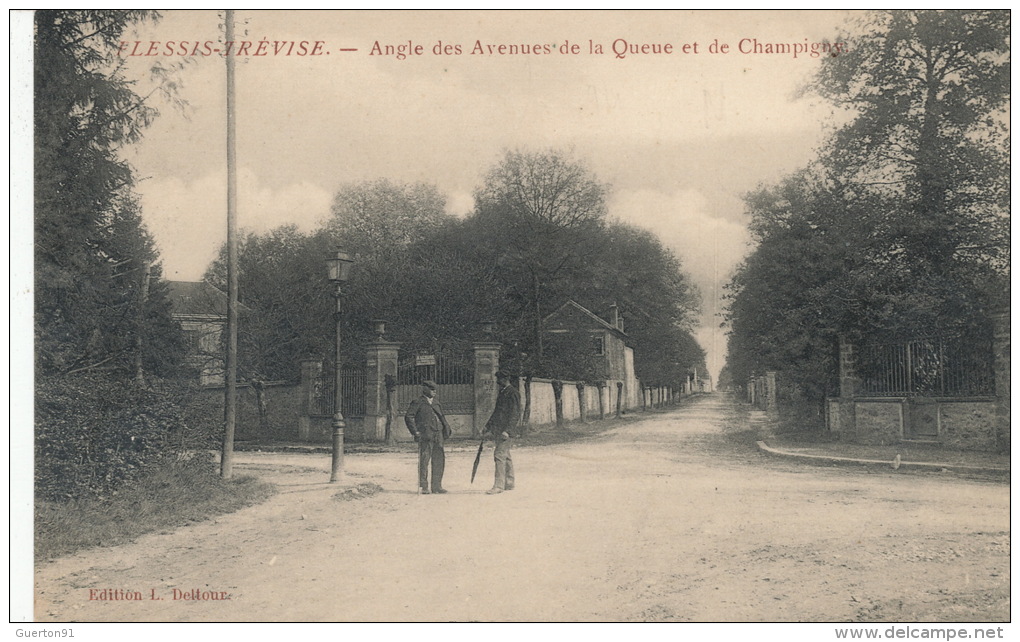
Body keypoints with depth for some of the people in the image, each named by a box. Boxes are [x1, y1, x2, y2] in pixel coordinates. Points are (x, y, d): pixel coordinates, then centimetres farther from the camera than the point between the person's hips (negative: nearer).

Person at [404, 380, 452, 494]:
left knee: (439, 460, 6)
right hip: (425, 436, -6)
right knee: (424, 461, -4)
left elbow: (442, 416, 27)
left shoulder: (436, 402, 19)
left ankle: (436, 486, 14)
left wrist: (447, 429, 16)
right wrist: (415, 432, -12)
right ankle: (423, 487, 2)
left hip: (438, 435, 6)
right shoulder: (418, 402, -1)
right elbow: (408, 417, -6)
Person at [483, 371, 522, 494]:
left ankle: (499, 485, -13)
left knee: (500, 455, -13)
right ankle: (509, 484, 20)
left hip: (508, 430, -9)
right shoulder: (502, 392, 17)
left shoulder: (513, 393, -12)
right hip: (499, 430, 9)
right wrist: (488, 427, 23)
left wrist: (507, 430, -23)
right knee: (505, 456, 13)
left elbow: (515, 414, -17)